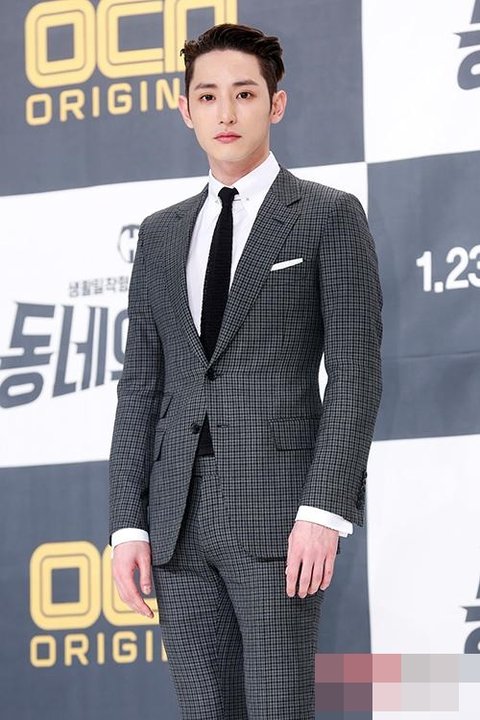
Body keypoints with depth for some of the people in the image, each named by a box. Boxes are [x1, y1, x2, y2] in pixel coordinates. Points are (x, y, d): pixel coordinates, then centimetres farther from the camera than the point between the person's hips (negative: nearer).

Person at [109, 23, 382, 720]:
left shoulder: (330, 216, 2)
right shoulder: (162, 235, 17)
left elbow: (355, 373, -5)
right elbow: (140, 385, 15)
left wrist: (324, 511, -15)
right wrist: (128, 524, 6)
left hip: (278, 508, -5)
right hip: (178, 517, 5)